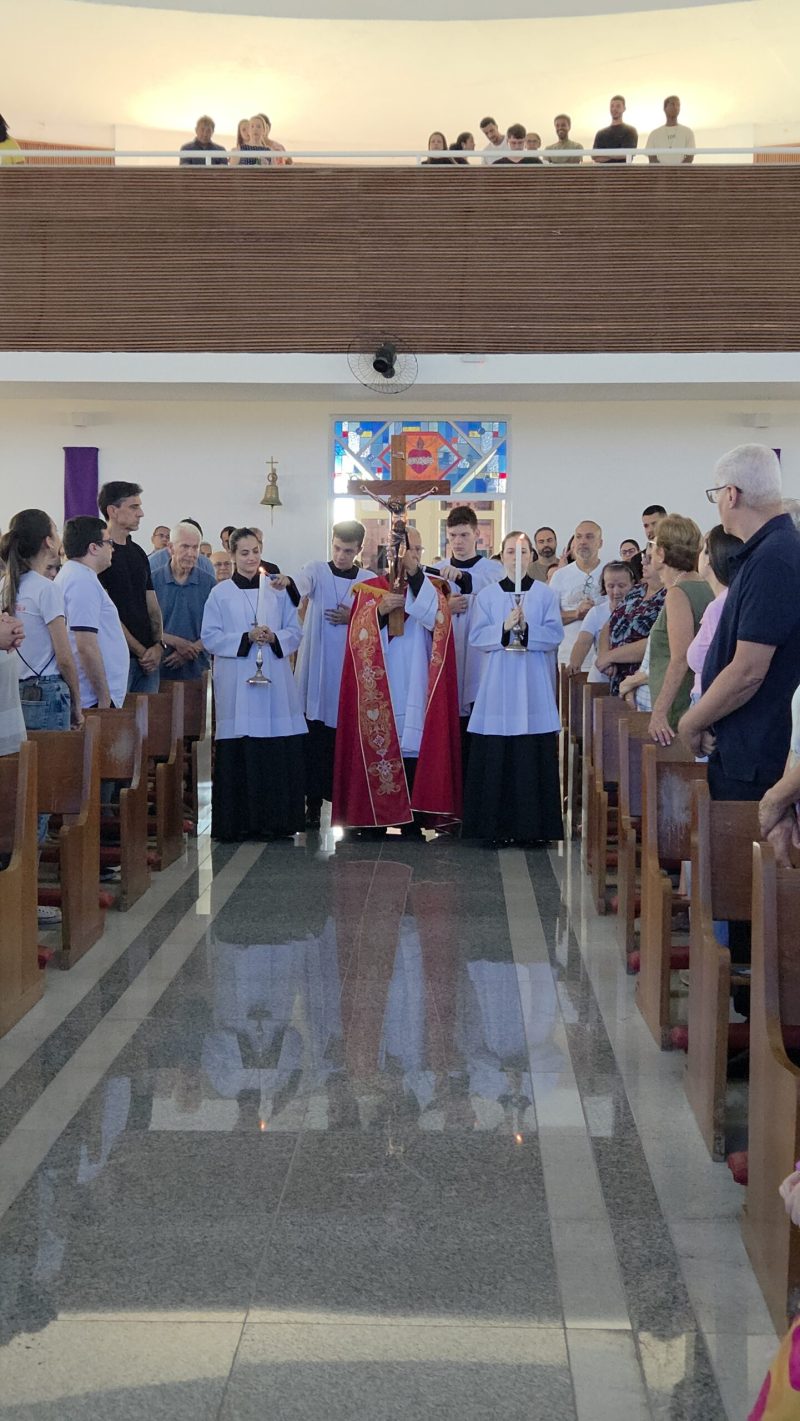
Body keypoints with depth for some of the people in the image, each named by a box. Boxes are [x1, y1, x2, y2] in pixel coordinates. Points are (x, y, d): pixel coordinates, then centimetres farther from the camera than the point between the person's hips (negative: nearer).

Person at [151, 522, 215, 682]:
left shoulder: (209, 583, 6)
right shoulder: (153, 580, 1)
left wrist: (193, 649, -11)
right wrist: (175, 642, -13)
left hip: (196, 669, 1)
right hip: (160, 668, -1)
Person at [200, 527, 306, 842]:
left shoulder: (278, 591, 12)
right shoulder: (220, 593, 6)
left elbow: (295, 632, 10)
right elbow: (210, 637, 0)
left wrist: (274, 637, -10)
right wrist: (246, 638, -12)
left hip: (275, 683, 2)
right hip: (236, 684, -2)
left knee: (280, 754, -4)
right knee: (238, 754, -5)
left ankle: (276, 821, 4)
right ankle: (238, 823, 1)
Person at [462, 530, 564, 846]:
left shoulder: (546, 595, 8)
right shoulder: (487, 595, 10)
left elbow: (555, 634, -2)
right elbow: (477, 637, 1)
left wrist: (525, 628, -16)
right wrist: (504, 628, -14)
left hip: (534, 686, -1)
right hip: (498, 684, 1)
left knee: (534, 757, -4)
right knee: (496, 757, -3)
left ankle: (533, 826, 2)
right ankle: (497, 826, 2)